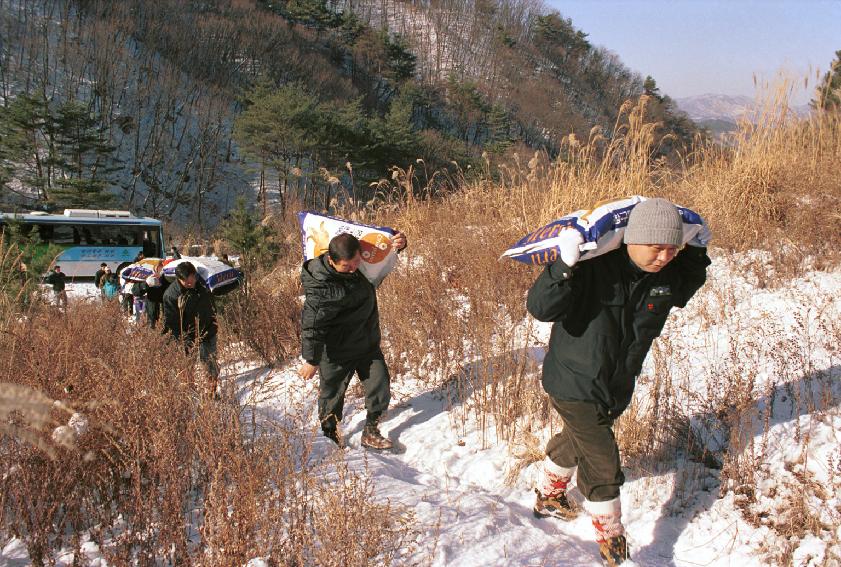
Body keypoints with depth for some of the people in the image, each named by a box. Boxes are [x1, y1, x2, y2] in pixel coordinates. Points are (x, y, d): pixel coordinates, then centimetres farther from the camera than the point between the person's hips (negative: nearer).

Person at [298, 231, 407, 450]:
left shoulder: (360, 260, -10)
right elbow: (311, 325, -24)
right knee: (332, 395, 13)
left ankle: (370, 434, 28)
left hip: (368, 344, 6)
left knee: (380, 390, 7)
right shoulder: (321, 288, -32)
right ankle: (330, 437, 38)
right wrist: (311, 360, -17)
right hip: (337, 352, -6)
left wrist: (398, 241, -18)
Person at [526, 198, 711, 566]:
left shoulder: (666, 274, -8)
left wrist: (696, 253, 4)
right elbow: (540, 307, -35)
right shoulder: (592, 266, -30)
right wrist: (565, 267, -49)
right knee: (602, 465, -2)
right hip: (574, 384, -7)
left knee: (576, 442, 28)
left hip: (618, 385, 7)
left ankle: (548, 497, 55)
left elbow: (683, 291, 19)